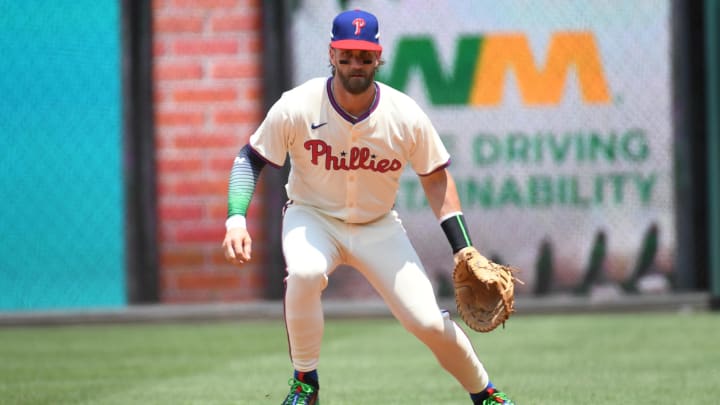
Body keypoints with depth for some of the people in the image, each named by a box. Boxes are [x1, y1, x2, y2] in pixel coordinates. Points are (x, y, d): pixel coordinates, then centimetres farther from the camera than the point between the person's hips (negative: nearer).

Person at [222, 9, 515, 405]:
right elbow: (250, 159, -9)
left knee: (428, 322, -8)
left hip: (378, 227, 1)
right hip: (313, 217, -1)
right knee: (304, 272, -36)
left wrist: (463, 251, -8)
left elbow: (436, 178, -3)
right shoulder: (296, 107, -20)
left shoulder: (406, 116, -16)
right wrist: (236, 218, -25)